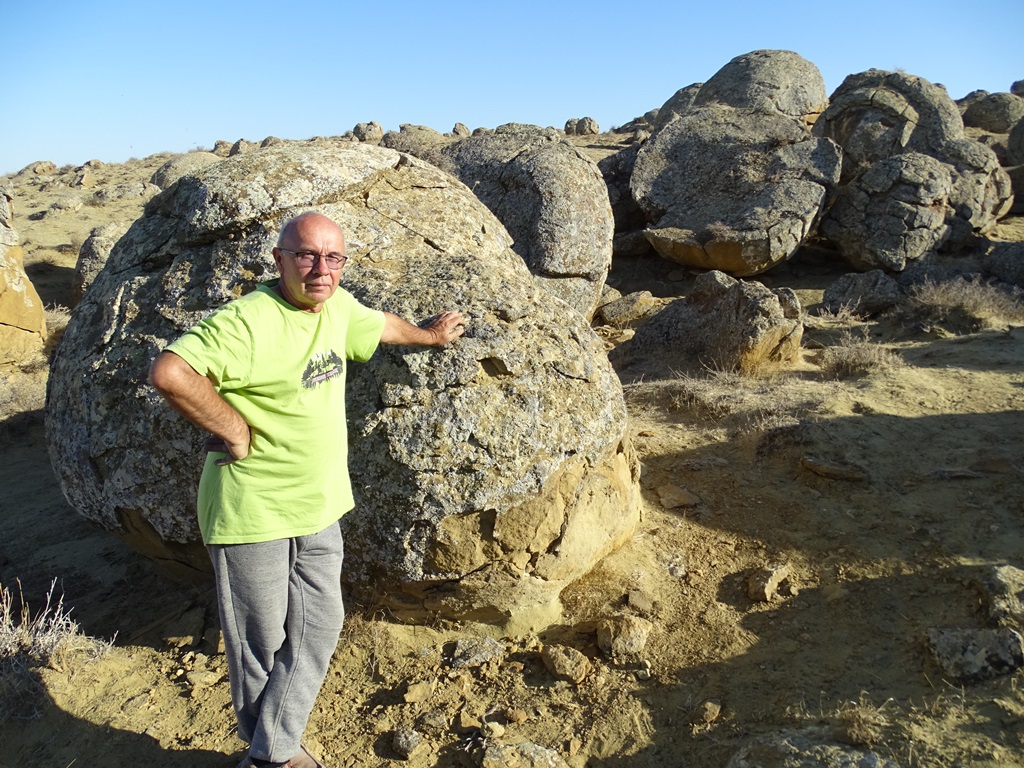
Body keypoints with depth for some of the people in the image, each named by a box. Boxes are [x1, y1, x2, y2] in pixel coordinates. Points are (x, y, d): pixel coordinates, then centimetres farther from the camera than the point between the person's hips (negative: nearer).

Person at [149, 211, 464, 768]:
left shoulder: (337, 306, 4)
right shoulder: (247, 320, -22)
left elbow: (380, 324, 25)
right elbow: (168, 372, -33)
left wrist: (428, 335, 41)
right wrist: (234, 431, -23)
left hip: (320, 507, 7)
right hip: (252, 511, -7)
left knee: (319, 629, 11)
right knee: (261, 640, 9)